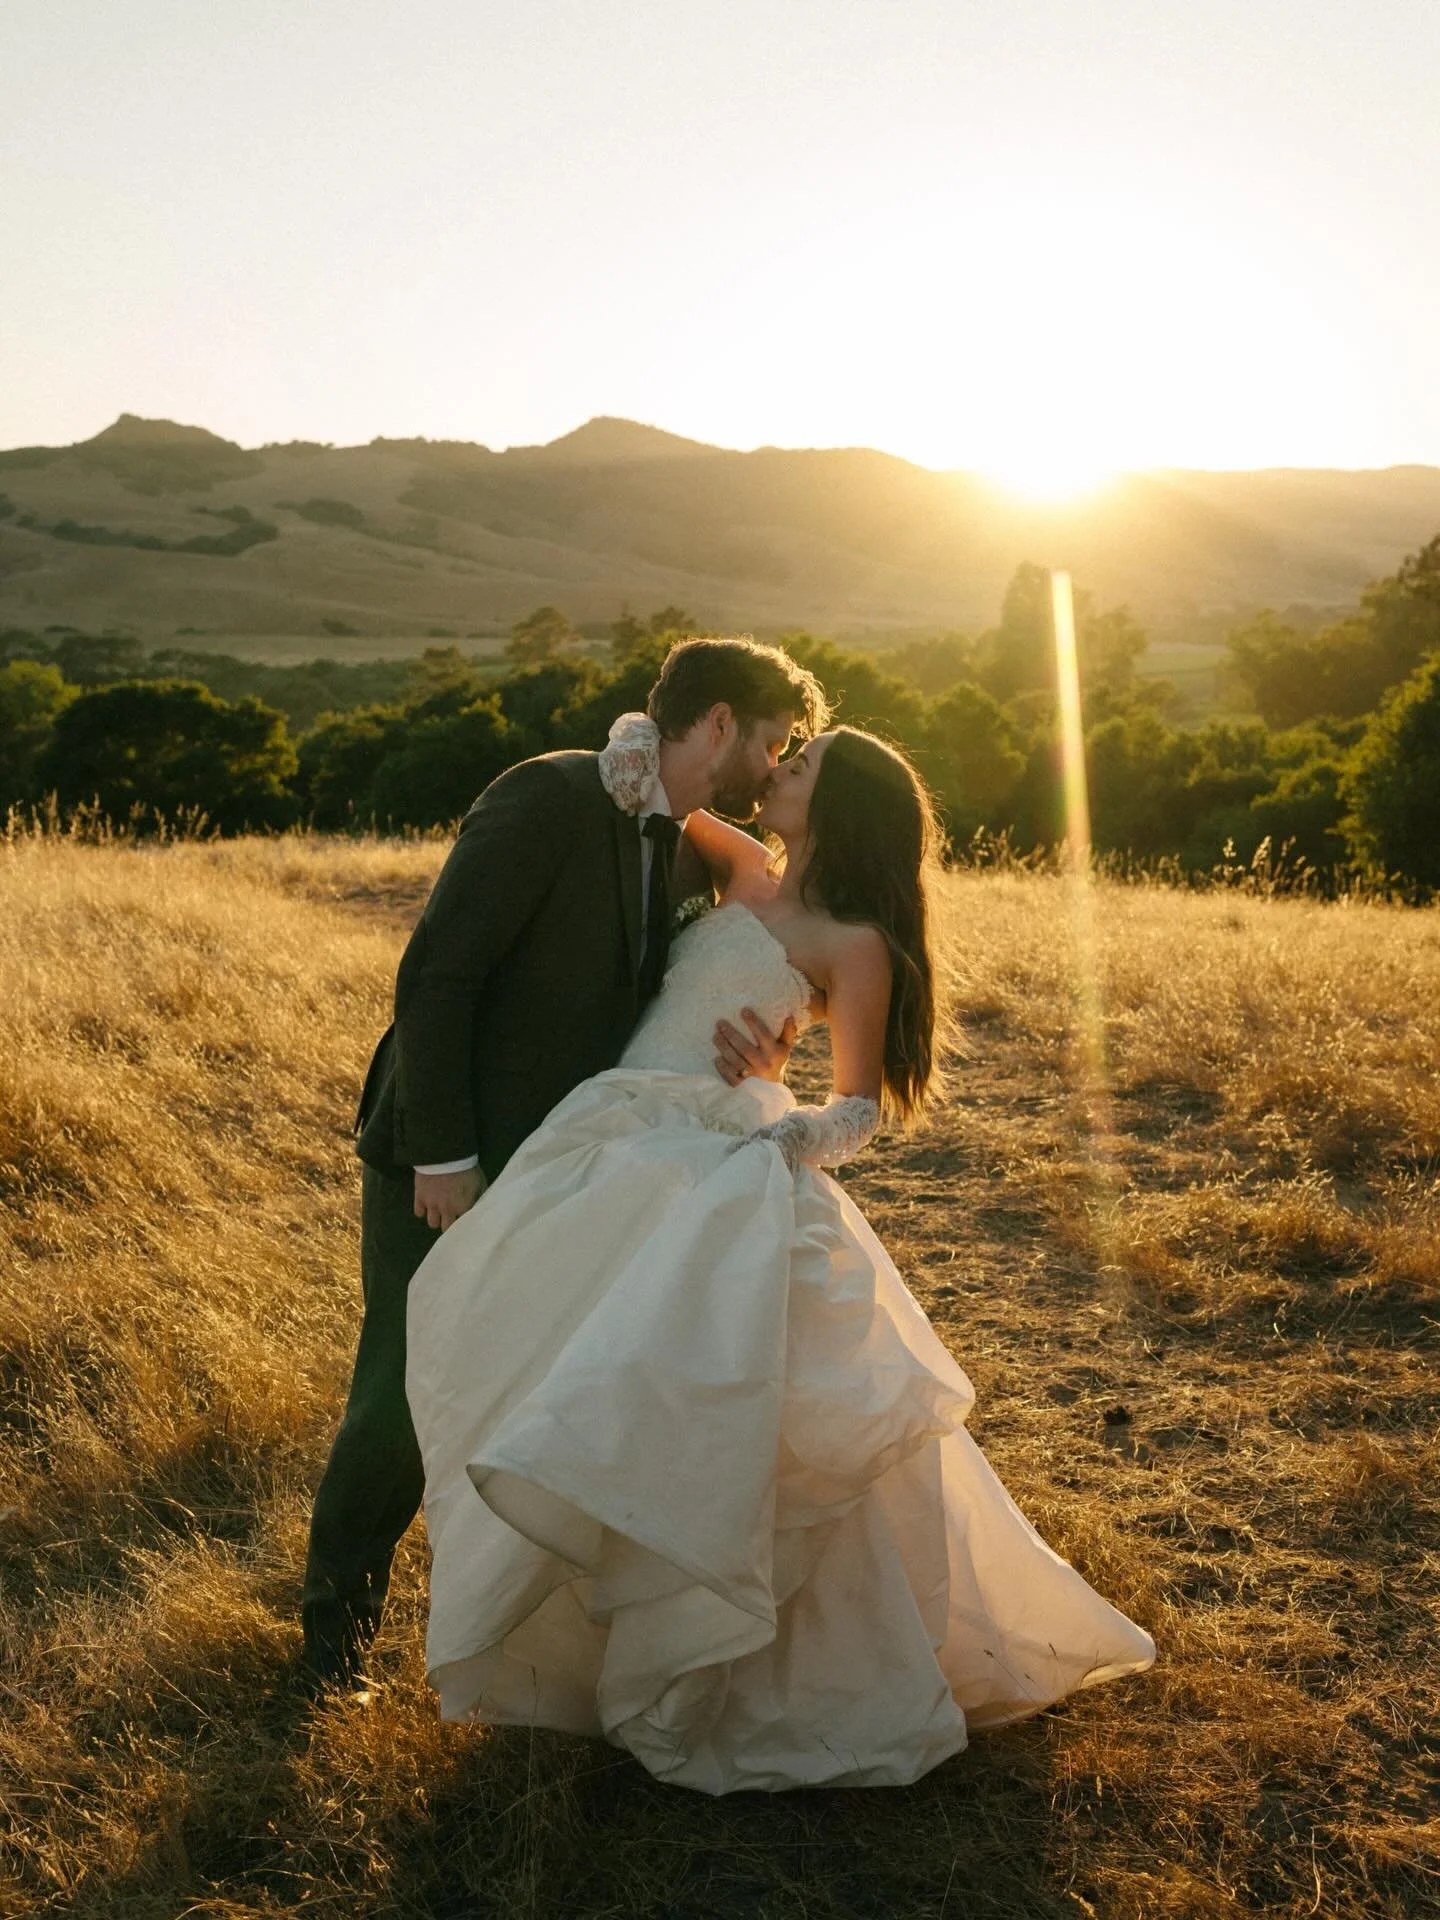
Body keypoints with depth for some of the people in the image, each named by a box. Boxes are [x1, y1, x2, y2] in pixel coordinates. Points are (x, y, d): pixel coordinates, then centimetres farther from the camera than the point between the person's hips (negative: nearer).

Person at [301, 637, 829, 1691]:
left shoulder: (690, 858, 8)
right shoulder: (548, 798, -17)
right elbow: (434, 977, -21)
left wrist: (758, 1053, -18)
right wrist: (444, 1157, -21)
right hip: (444, 1169, -7)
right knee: (401, 1408, 3)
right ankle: (340, 1620, 26)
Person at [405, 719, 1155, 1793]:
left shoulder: (854, 945, -2)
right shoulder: (745, 875, 16)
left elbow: (862, 1108, 0)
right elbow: (658, 798, 28)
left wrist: (803, 1135, -21)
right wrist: (635, 747, 6)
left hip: (719, 1170, -7)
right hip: (615, 1154, 7)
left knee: (698, 1395, -15)